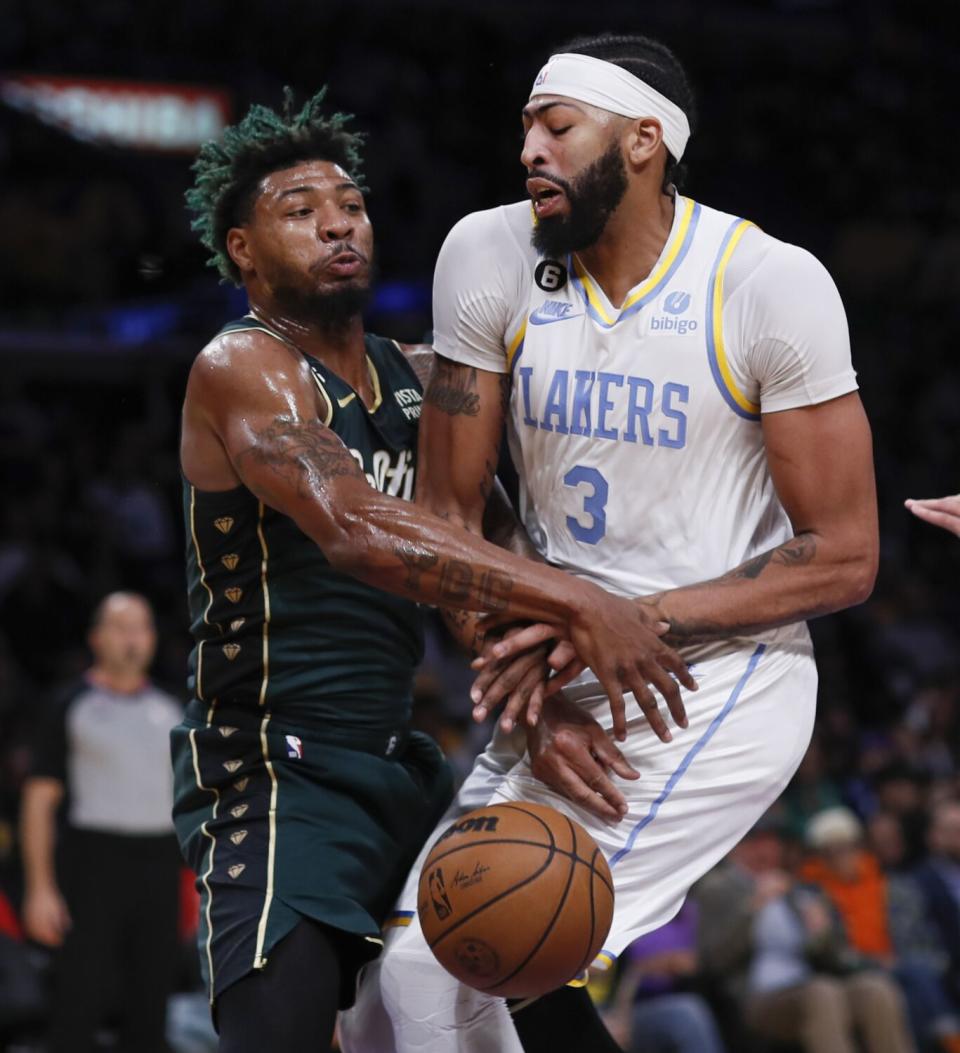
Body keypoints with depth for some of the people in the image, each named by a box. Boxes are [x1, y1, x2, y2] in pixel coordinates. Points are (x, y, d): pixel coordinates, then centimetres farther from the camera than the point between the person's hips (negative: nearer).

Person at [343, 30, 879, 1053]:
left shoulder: (771, 283, -13)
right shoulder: (490, 256, -2)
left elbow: (844, 557, -11)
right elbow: (445, 514, 3)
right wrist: (530, 696, -10)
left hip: (722, 687, -6)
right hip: (565, 678, 6)